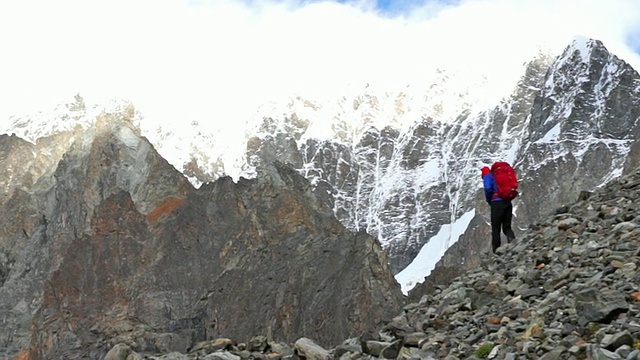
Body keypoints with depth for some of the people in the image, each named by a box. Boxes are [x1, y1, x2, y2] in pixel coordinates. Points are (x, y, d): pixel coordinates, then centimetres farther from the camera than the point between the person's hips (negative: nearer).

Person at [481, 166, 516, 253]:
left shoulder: (487, 176, 4)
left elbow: (488, 188, -16)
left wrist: (488, 200, 0)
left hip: (497, 203, -5)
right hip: (508, 203, 5)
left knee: (495, 228, 3)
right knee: (507, 227, 11)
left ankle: (496, 251, 2)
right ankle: (512, 239, -18)